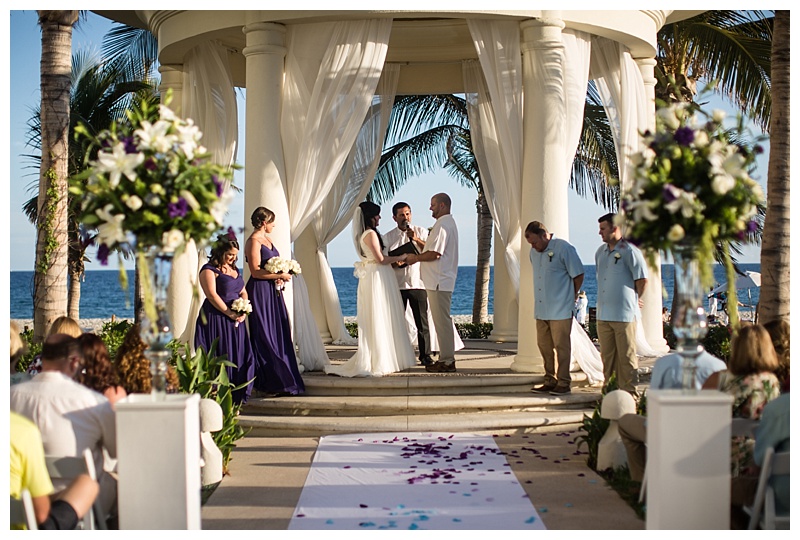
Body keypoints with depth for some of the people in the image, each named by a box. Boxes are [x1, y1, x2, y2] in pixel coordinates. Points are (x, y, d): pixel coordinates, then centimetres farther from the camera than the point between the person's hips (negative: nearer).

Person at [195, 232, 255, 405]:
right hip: (216, 319, -7)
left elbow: (243, 292, 19)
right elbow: (212, 295, -15)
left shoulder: (234, 269, 18)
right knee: (222, 357, -8)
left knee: (240, 356, 2)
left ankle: (238, 395, 7)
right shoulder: (209, 270, -7)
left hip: (236, 319, 7)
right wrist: (230, 313, -17)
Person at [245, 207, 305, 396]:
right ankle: (269, 382, 1)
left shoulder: (267, 238, 16)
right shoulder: (253, 241, -12)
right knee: (265, 337, -4)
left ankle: (283, 380, 11)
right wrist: (280, 275, -13)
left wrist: (280, 277, 2)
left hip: (273, 291, 9)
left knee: (280, 335, 7)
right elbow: (256, 272, -18)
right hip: (260, 292, -9)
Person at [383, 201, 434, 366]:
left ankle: (425, 356, 6)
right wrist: (395, 263, -13)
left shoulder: (421, 232, 7)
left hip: (418, 283, -1)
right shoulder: (388, 237, 8)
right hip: (397, 284, 1)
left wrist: (416, 239, -17)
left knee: (422, 322, 0)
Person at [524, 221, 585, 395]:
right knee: (544, 346, 9)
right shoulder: (534, 252, 13)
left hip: (560, 309, -7)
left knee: (561, 346, -2)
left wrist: (572, 296, 3)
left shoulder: (564, 248, -10)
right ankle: (550, 381, 19)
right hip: (541, 309, 7)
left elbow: (578, 275, -5)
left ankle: (563, 383, 5)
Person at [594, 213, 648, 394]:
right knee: (607, 356, 11)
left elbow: (642, 279, -7)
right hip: (603, 315, 7)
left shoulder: (629, 251, -8)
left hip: (624, 314, -7)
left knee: (626, 356, -2)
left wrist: (634, 300, 5)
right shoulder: (600, 252, 15)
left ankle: (629, 392, 4)